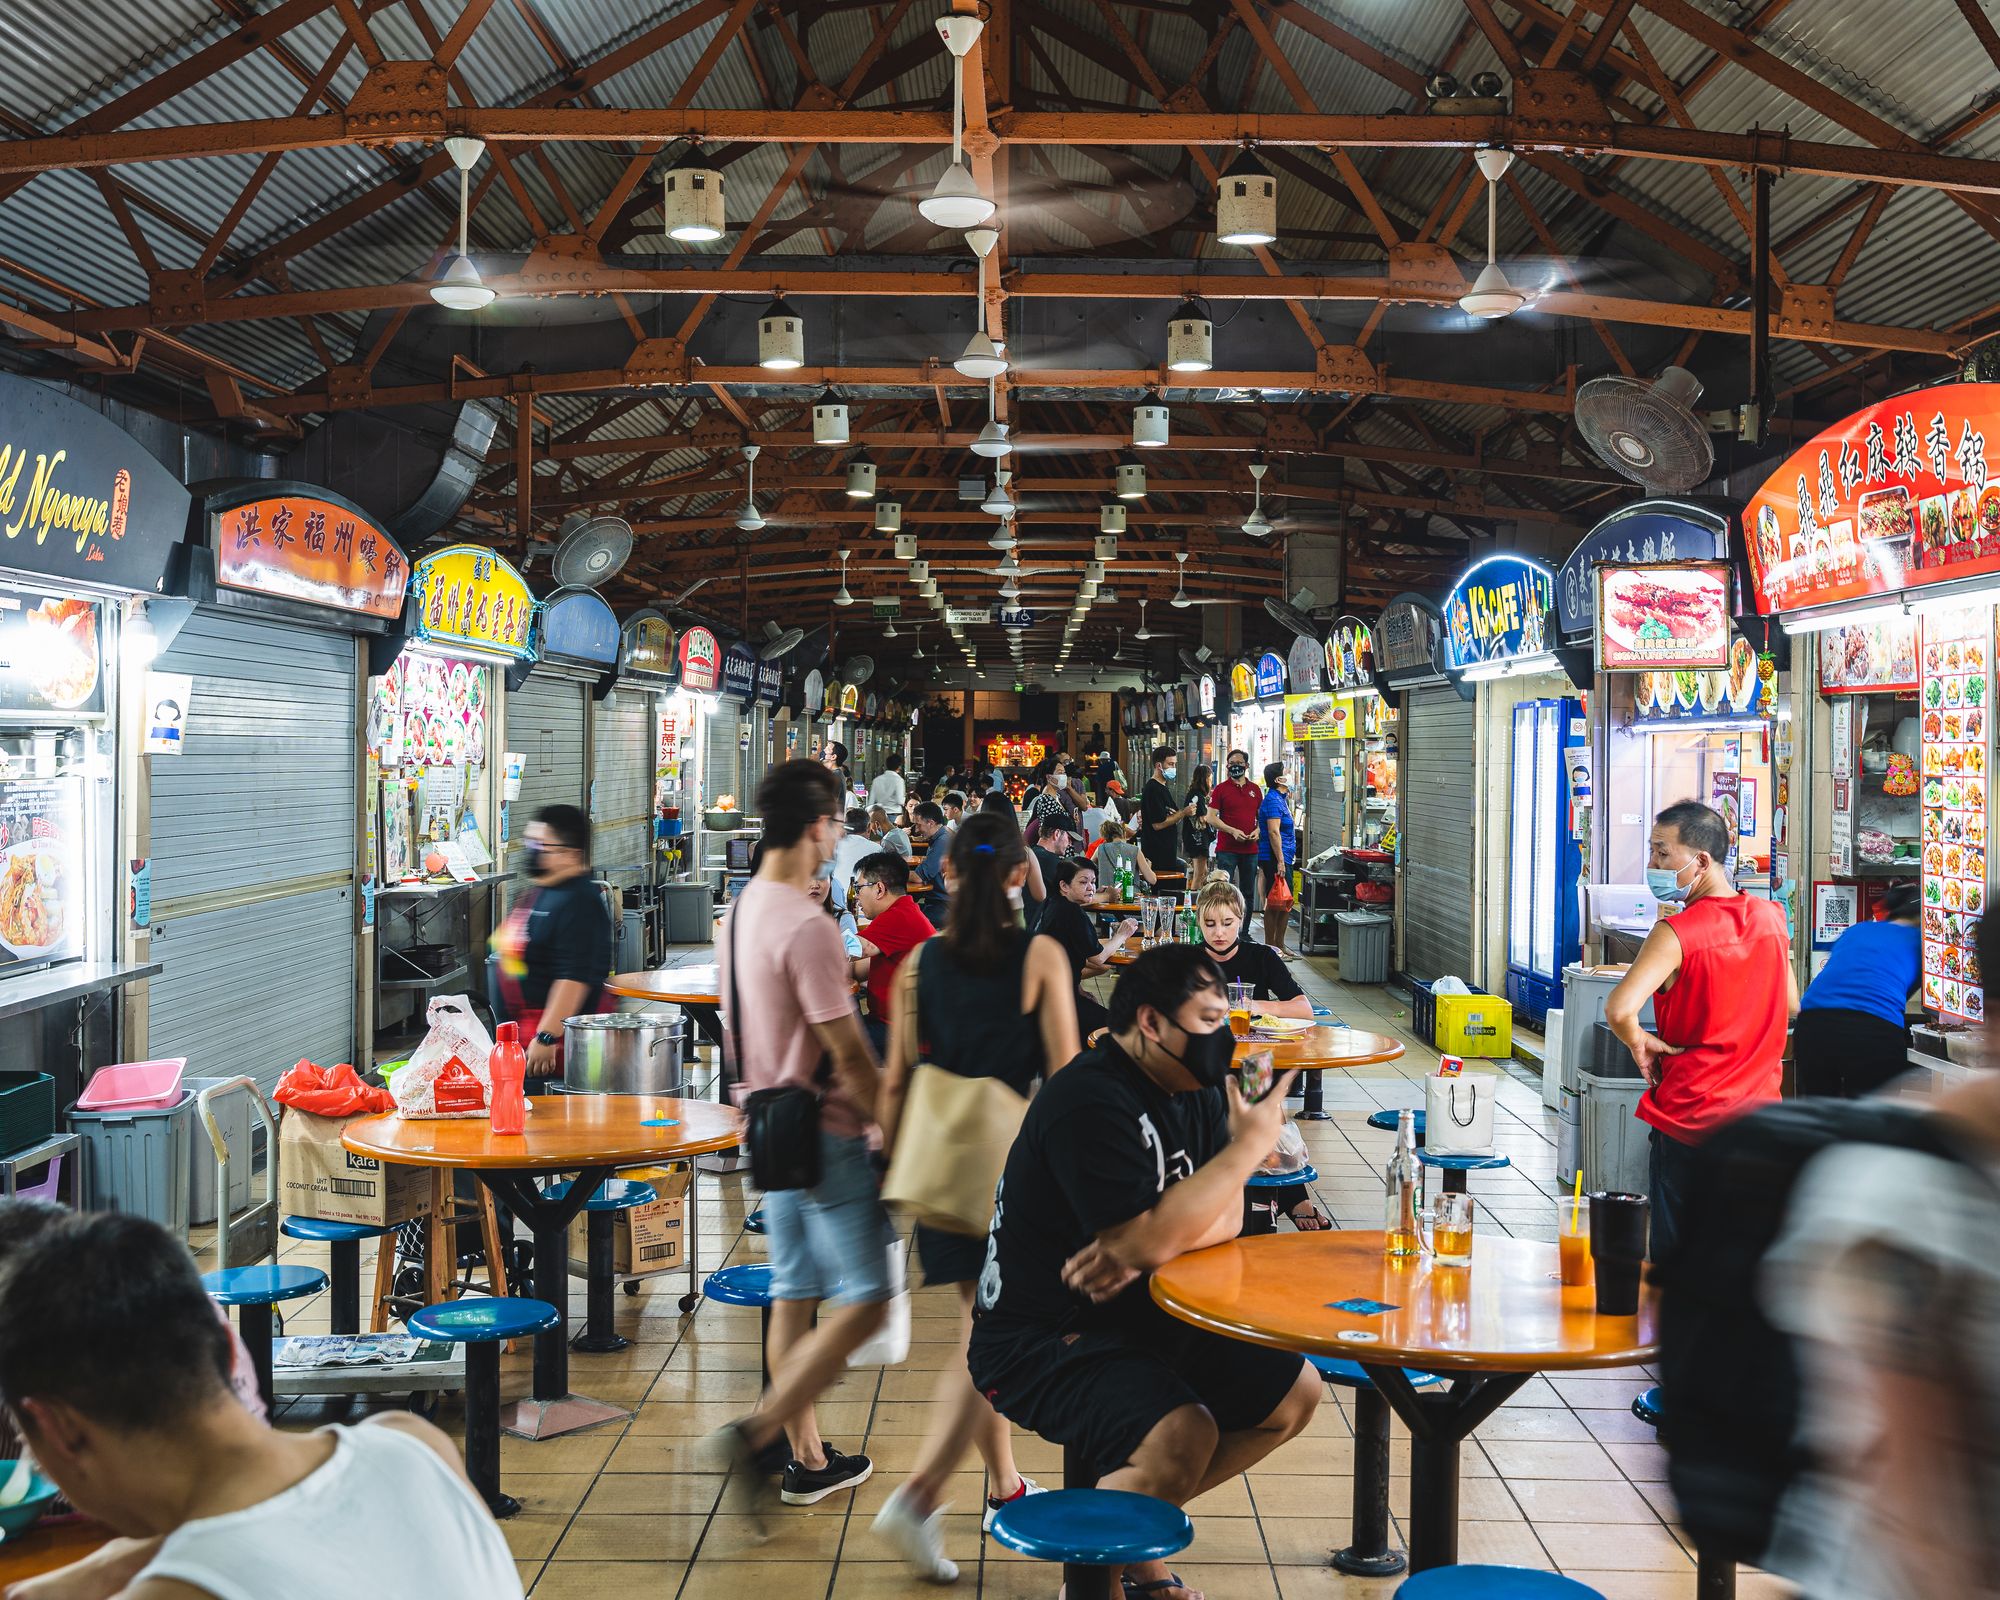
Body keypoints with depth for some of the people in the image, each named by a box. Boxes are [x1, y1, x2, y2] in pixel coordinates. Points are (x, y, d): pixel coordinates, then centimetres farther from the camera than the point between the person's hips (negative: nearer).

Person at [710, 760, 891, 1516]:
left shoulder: (740, 911, 8)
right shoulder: (806, 927, -21)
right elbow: (850, 1056, -19)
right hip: (826, 1134, -9)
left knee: (794, 1296, 14)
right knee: (862, 1301, -3)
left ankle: (808, 1461, 23)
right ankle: (754, 1434, -9)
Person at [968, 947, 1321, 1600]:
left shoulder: (1193, 1090, 5)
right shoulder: (1090, 1103, -24)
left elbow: (1225, 1215, 2)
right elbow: (1152, 1237, -31)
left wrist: (1136, 1249, -20)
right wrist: (1252, 1143, -22)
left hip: (1142, 1318, 10)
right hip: (1039, 1342, -9)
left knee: (1294, 1391, 10)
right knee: (1183, 1436, -31)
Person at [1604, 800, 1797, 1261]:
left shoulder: (1676, 933, -18)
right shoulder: (1771, 918, 2)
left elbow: (1619, 1011, -31)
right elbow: (1791, 1004, 17)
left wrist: (1640, 1043, -12)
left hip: (1689, 1119, -6)